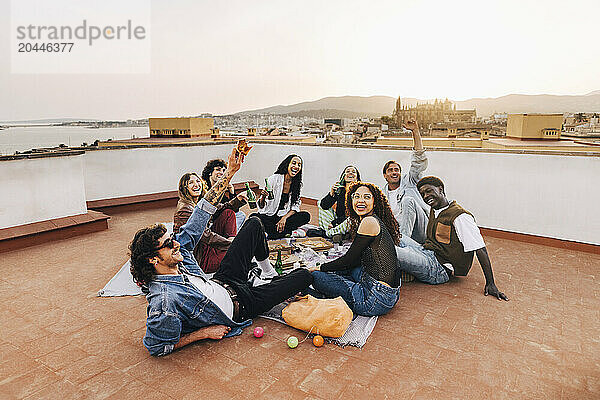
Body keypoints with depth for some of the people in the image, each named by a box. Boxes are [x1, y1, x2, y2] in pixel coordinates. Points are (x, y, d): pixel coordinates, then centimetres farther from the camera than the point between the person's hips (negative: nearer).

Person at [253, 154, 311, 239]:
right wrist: (263, 197, -32)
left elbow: (295, 206, 1)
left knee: (306, 216, -21)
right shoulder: (274, 179, -11)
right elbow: (261, 206, -8)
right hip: (267, 216, -3)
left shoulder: (297, 184, 1)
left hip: (282, 216, 4)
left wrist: (284, 218, -17)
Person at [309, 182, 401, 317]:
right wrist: (324, 267, 20)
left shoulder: (369, 222, -15)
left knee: (315, 276, -7)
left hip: (377, 299, -10)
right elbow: (356, 262, 19)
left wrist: (319, 268, 3)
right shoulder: (376, 221, 14)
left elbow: (349, 259, -10)